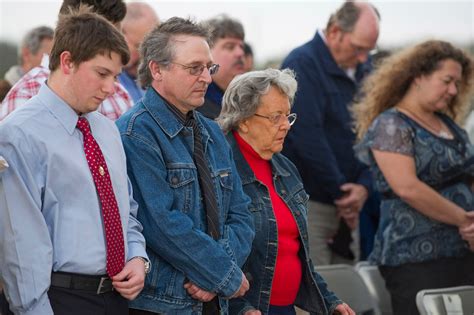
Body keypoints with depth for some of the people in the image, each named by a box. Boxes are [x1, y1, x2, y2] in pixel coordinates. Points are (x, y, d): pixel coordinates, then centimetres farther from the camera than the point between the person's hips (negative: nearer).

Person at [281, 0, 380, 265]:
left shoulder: (363, 68, 11)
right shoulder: (302, 64, -11)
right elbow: (308, 138, -17)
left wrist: (364, 185, -8)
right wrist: (342, 194, -12)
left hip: (346, 205, 7)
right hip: (308, 202, -7)